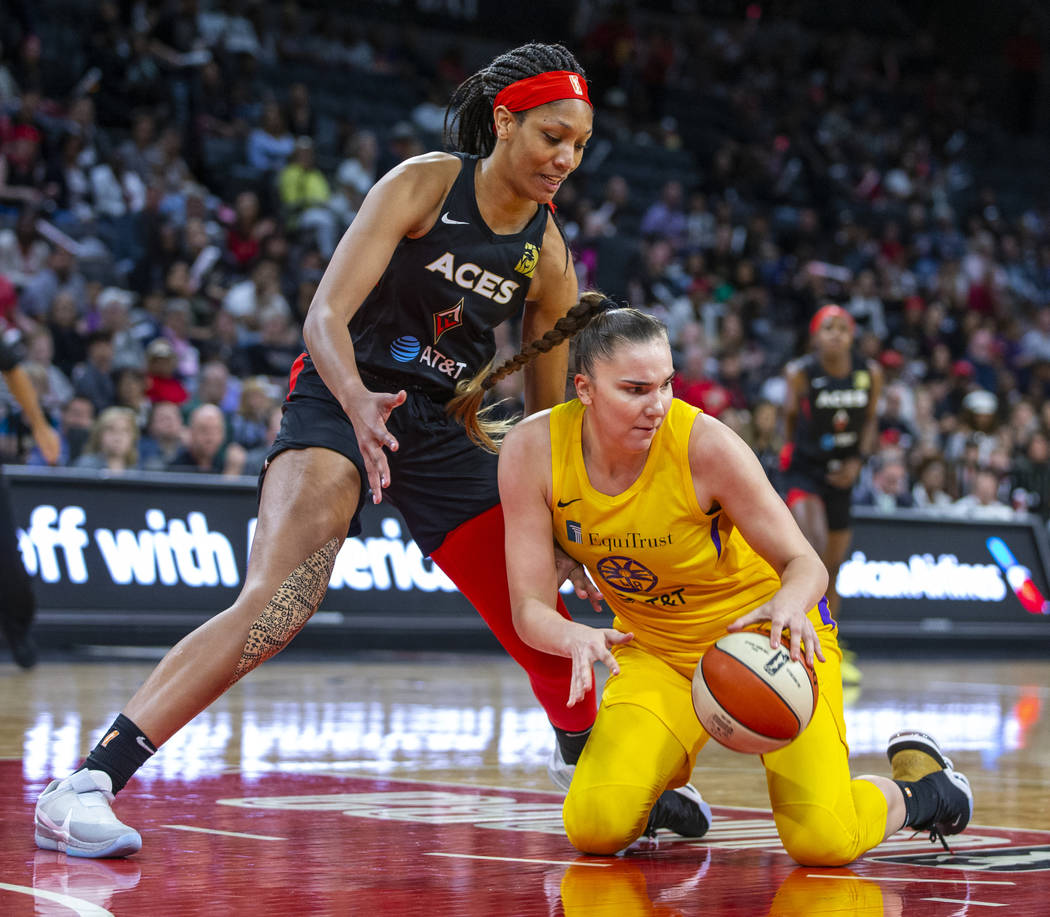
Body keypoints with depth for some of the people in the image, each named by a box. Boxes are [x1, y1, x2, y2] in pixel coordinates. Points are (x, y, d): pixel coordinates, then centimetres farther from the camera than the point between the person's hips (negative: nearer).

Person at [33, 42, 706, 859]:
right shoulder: (422, 185, -10)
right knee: (281, 602, -27)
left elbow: (549, 411, 13)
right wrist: (359, 402, -37)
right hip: (342, 403, -6)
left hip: (446, 428, 6)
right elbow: (327, 316, -19)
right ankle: (86, 786, -29)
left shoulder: (549, 254, 5)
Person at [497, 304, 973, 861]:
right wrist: (575, 638, -41)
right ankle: (664, 777, 16)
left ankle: (914, 785, 15)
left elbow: (806, 563, -17)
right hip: (655, 649, 3)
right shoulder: (532, 451, -19)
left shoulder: (706, 444, -26)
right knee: (596, 829, -20)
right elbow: (529, 607, -17)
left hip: (765, 629, -2)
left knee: (824, 841, -20)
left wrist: (790, 604, -42)